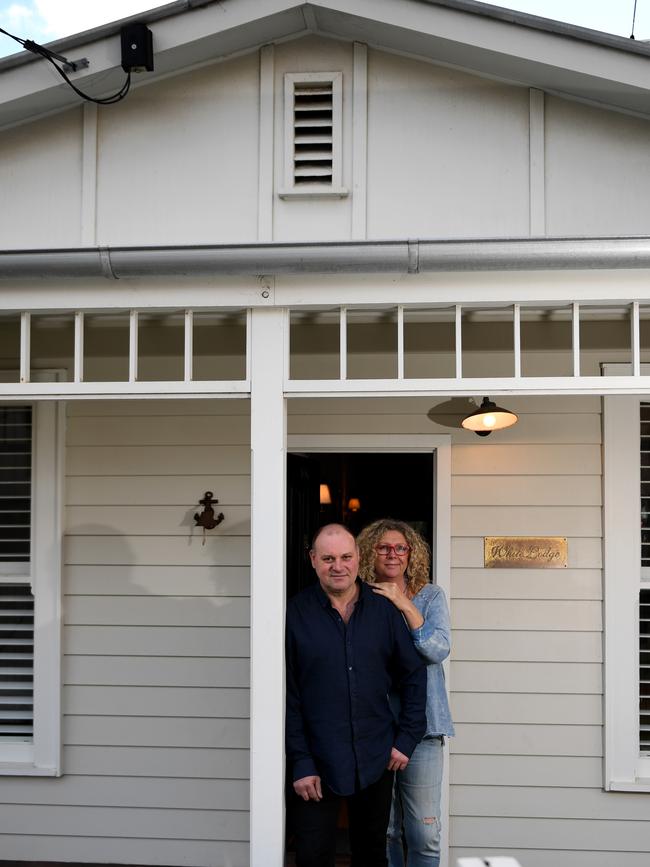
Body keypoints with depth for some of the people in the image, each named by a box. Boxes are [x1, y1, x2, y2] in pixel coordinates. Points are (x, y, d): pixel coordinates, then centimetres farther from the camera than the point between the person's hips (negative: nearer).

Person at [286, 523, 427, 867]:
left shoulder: (384, 610, 0)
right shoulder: (296, 614, -8)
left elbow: (414, 676, 7)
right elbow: (287, 697, -8)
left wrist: (406, 739, 0)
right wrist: (300, 763, -11)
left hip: (376, 760, 3)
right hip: (317, 762, -3)